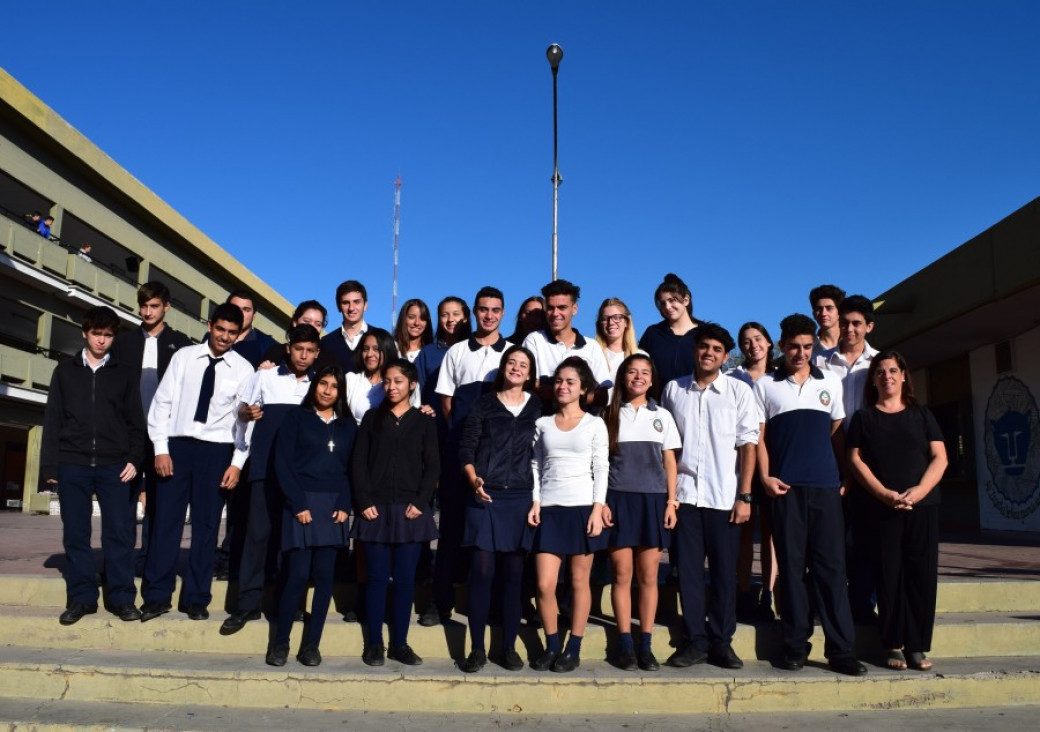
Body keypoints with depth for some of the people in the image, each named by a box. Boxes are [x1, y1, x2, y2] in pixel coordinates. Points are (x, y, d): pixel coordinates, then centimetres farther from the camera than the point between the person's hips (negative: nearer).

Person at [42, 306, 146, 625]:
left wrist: (134, 459, -3)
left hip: (114, 465, -1)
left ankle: (121, 597, 3)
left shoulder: (124, 375, 10)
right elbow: (52, 420, 8)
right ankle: (81, 597, 11)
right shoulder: (65, 371, 11)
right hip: (72, 464, 1)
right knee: (75, 533, 3)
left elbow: (135, 422, 9)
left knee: (119, 532, -3)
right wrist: (50, 465, 1)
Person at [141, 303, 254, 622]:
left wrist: (237, 463, -5)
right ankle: (157, 595, 15)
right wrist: (161, 448, -4)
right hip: (176, 445, 1)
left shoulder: (243, 369, 1)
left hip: (216, 450, 0)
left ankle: (197, 598, 17)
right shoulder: (184, 356, 4)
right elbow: (162, 402, 3)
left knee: (206, 525, 6)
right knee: (166, 520, 3)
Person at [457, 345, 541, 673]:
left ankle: (509, 647, 14)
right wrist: (473, 480, -14)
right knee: (482, 571, -3)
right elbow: (466, 448, 3)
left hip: (520, 498, 1)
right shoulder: (484, 405, 7)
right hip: (485, 497, -1)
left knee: (514, 574, 4)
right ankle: (477, 648, 5)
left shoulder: (537, 408, 10)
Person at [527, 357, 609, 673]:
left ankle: (573, 650, 14)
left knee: (579, 581, 3)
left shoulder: (594, 424, 4)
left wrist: (597, 509, -8)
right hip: (549, 509, 2)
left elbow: (601, 469, 1)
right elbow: (535, 465, 11)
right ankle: (552, 646, 14)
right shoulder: (543, 424, 11)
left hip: (582, 507, -2)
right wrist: (535, 502, -1)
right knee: (544, 585, -3)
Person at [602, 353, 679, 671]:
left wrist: (671, 502, 1)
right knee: (622, 575, -1)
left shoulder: (662, 416, 10)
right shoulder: (611, 415, 6)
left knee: (648, 576, 2)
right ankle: (625, 645, 7)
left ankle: (645, 646, 9)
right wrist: (601, 502, -4)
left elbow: (670, 463, 10)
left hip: (653, 499, 1)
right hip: (619, 499, -1)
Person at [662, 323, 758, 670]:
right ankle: (695, 640, 15)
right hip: (685, 494, 2)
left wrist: (744, 496, -6)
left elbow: (748, 446, -1)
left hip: (724, 497, -1)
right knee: (689, 571, 4)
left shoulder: (739, 391, 2)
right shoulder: (673, 389, 7)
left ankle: (721, 642, 15)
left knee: (725, 572, 4)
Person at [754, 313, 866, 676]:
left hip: (826, 485, 1)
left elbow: (838, 433, 15)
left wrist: (846, 476, 7)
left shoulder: (830, 382, 13)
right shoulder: (765, 385, 7)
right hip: (785, 487, -1)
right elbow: (759, 436, 6)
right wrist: (765, 476, -6)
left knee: (831, 564, 0)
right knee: (791, 565, 2)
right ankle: (794, 646, 10)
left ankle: (841, 649, 5)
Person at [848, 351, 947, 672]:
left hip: (923, 505, 1)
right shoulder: (863, 417, 8)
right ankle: (895, 645, 5)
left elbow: (939, 458, 5)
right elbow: (856, 460, 0)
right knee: (889, 574, -2)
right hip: (882, 508, -1)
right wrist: (884, 493, -12)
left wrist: (919, 490, -12)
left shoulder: (922, 414, 12)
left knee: (922, 574, 0)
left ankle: (917, 646, 7)